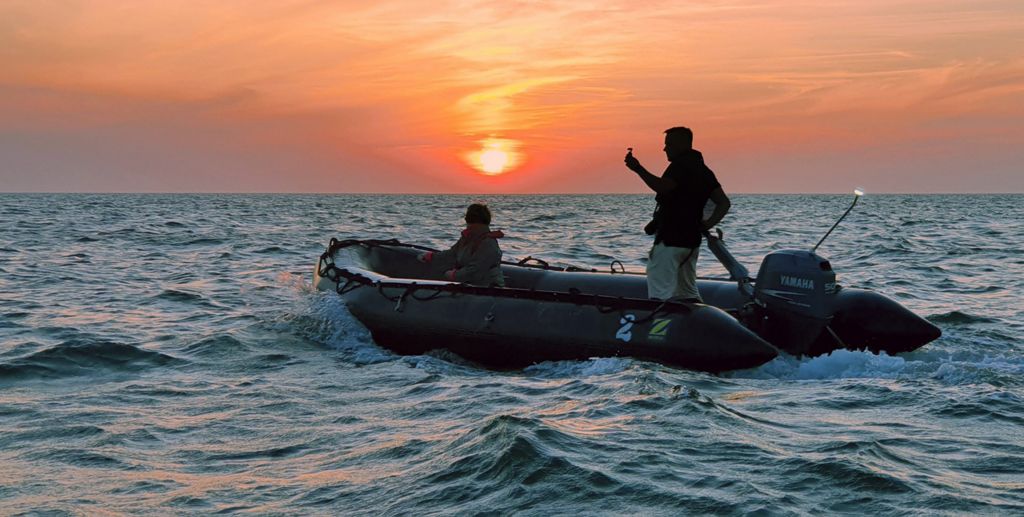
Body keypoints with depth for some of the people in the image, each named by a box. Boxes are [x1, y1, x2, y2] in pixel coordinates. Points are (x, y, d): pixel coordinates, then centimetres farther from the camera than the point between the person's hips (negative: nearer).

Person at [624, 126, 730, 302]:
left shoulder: (681, 164, -10)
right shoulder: (702, 169, 19)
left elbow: (662, 187, -28)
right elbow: (724, 203, 17)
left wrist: (638, 169, -23)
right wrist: (708, 224, 11)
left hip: (670, 239, -10)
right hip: (691, 240, 10)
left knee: (660, 295, -11)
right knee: (688, 294, 14)